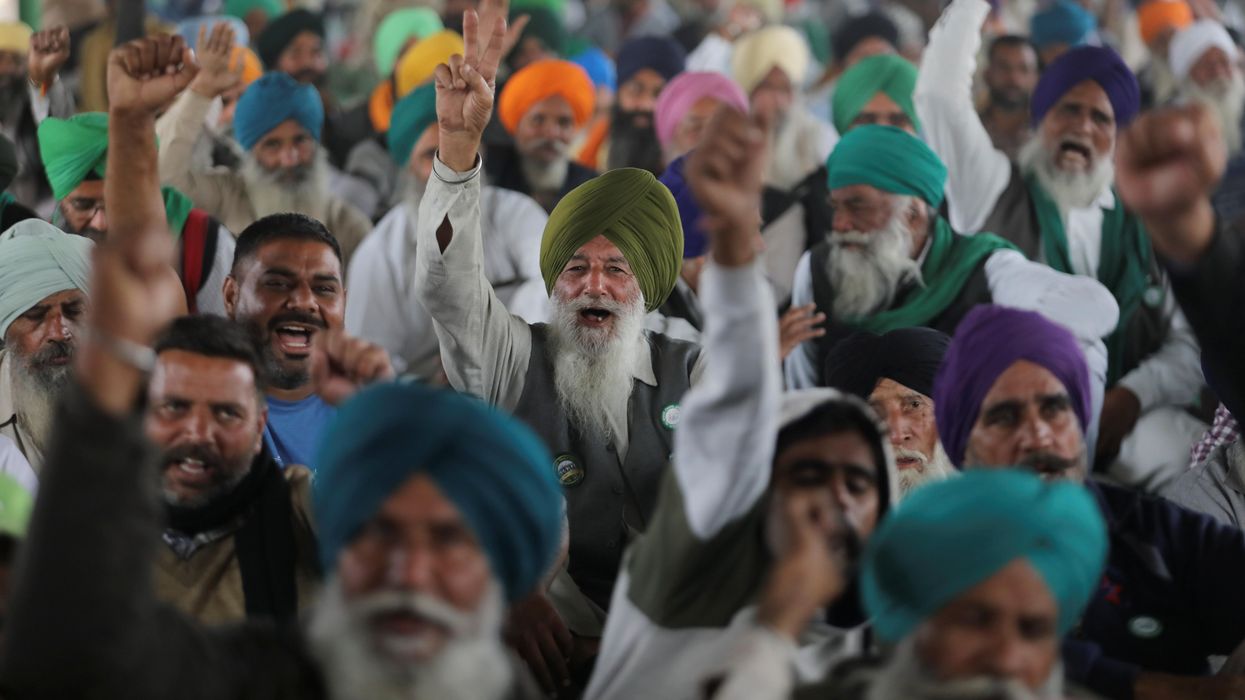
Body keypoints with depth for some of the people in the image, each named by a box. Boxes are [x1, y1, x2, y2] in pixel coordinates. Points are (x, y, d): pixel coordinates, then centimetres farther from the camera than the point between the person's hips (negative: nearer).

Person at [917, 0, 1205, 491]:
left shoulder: (1141, 229, 18)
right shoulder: (995, 192, 13)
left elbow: (1187, 347, 11)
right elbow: (939, 94, 1)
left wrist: (1133, 395, -9)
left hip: (1121, 421, 2)